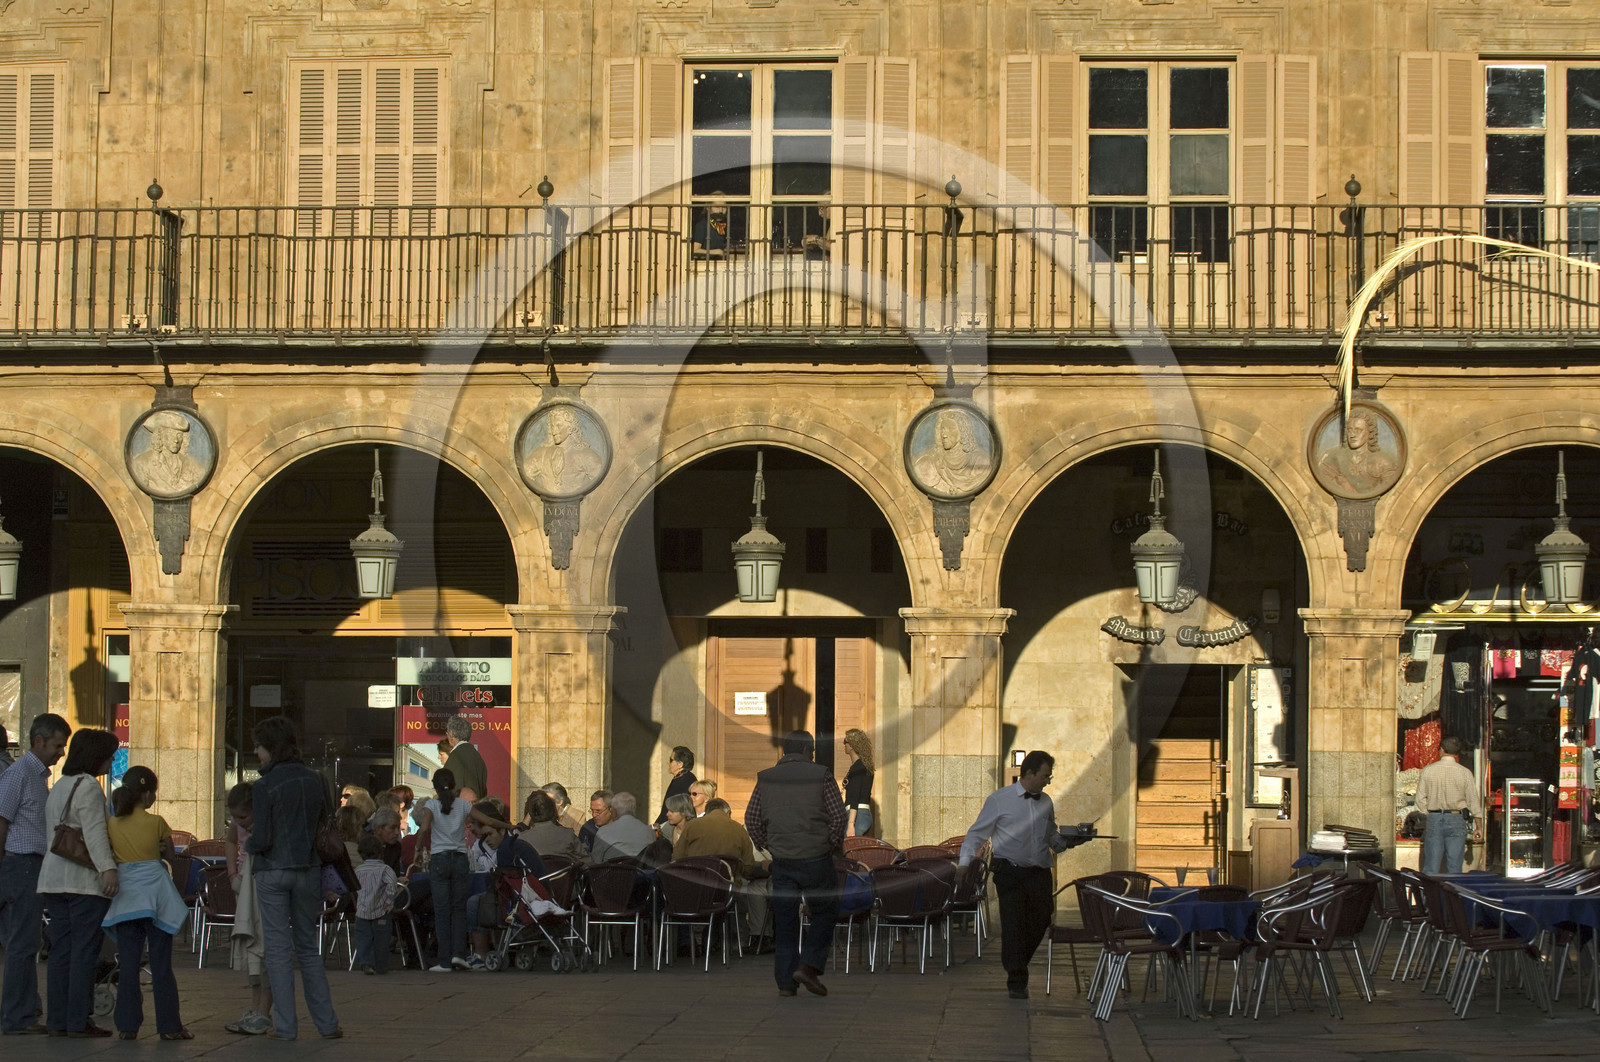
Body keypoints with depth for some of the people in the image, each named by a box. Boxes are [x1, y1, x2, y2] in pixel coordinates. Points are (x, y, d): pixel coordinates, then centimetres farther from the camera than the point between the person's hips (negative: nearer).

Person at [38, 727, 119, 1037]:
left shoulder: (59, 787, 20)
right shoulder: (89, 787, -9)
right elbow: (94, 833, -21)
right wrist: (107, 868, -29)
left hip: (53, 878, 9)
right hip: (84, 880, -9)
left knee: (61, 950, 8)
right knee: (84, 951, -6)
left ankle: (57, 1020, 8)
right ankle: (78, 1021, -7)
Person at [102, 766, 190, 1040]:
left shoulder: (112, 824, 1)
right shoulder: (156, 823, -6)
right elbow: (169, 853, 5)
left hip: (125, 897, 2)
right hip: (155, 892, -2)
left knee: (128, 963, 5)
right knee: (161, 963, 2)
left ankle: (127, 1025, 2)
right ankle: (168, 1025, 4)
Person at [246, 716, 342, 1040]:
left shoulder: (265, 786, -12)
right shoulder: (315, 780, 3)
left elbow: (261, 839, -14)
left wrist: (247, 844, 7)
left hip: (272, 870, -5)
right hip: (308, 868, 5)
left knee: (278, 947, 2)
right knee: (308, 946, 13)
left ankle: (286, 1025, 2)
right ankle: (326, 1023, 10)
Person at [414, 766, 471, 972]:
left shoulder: (431, 805, -3)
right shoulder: (463, 805, 3)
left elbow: (423, 828, -19)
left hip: (439, 860, -2)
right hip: (460, 858, 2)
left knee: (442, 910, 1)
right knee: (459, 908, 12)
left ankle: (445, 961, -1)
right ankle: (458, 952, -2)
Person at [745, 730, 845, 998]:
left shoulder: (766, 778, 7)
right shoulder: (820, 775, -3)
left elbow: (752, 819, 7)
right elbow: (838, 816, -6)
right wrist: (832, 845, 8)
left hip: (781, 862, 3)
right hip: (816, 859, -3)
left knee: (784, 921, 8)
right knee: (825, 913, 12)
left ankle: (785, 981, 6)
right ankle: (808, 966, -3)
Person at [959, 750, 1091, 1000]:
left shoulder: (1046, 803, 16)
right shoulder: (999, 800, 1)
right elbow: (977, 834, 3)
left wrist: (1068, 840, 4)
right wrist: (965, 864, -9)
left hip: (1039, 872, 4)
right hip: (1010, 871, -4)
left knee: (1040, 922, -2)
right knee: (1013, 923, -9)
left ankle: (1016, 968, 22)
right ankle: (1017, 981, -2)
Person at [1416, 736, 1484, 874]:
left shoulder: (1428, 770, -1)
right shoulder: (1465, 773, -3)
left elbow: (1420, 799, 1)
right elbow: (1474, 800, 1)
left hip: (1434, 819, 1)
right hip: (1456, 820, -1)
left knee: (1430, 867, 3)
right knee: (1454, 866, 3)